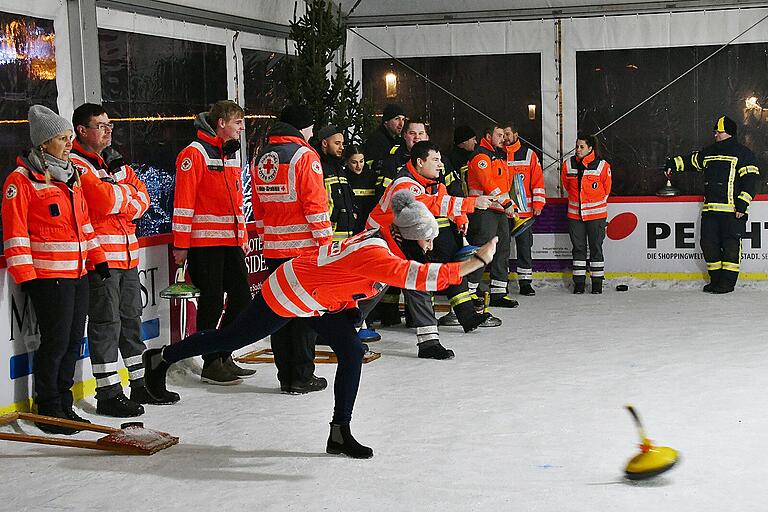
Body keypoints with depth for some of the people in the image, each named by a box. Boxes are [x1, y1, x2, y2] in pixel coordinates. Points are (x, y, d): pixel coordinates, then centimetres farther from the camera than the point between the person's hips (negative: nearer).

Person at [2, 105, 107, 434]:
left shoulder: (70, 176, 16)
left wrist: (97, 258, 18)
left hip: (78, 272, 8)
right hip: (48, 275, -8)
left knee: (74, 341, 11)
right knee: (55, 342, -5)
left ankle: (63, 404, 22)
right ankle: (49, 411, 7)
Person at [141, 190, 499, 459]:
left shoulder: (382, 240, -9)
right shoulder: (375, 255, -35)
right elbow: (423, 277, -45)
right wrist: (480, 259, -41)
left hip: (322, 299, 9)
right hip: (288, 293, -8)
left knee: (352, 352, -5)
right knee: (231, 339, 9)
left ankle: (340, 433, 4)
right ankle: (161, 358, 31)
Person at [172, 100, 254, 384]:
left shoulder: (233, 153, 17)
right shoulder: (195, 153, -10)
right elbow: (183, 201, -13)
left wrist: (243, 237, 21)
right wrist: (180, 244, -15)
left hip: (231, 241, 8)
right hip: (205, 242, -8)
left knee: (241, 297, 9)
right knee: (212, 303, -3)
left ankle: (223, 357, 22)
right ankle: (211, 365, 8)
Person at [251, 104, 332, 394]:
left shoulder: (260, 158, 13)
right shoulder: (304, 155, -9)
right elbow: (316, 204, -14)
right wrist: (326, 242, -10)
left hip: (273, 249, 7)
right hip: (303, 246, -6)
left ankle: (286, 376, 15)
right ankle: (302, 378, 2)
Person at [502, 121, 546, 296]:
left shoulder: (529, 155, 5)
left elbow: (538, 180, 5)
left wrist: (538, 204, -2)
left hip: (524, 210, 0)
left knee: (525, 246, 4)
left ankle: (525, 282, 11)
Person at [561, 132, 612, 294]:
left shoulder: (602, 166, -9)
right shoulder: (568, 164, 0)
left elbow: (606, 189, 4)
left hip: (596, 214, -3)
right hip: (575, 213, 3)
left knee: (596, 248, 3)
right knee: (578, 248, 7)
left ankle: (597, 282, 11)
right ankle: (579, 282, 14)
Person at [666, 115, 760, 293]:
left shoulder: (743, 153, -2)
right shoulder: (709, 152, 19)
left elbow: (752, 179, -8)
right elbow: (692, 160, 35)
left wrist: (743, 203, -16)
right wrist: (673, 164, 23)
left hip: (733, 210, -7)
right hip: (710, 210, 7)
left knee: (730, 245, -6)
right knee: (708, 244, 4)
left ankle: (728, 282, -1)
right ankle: (716, 279, 15)